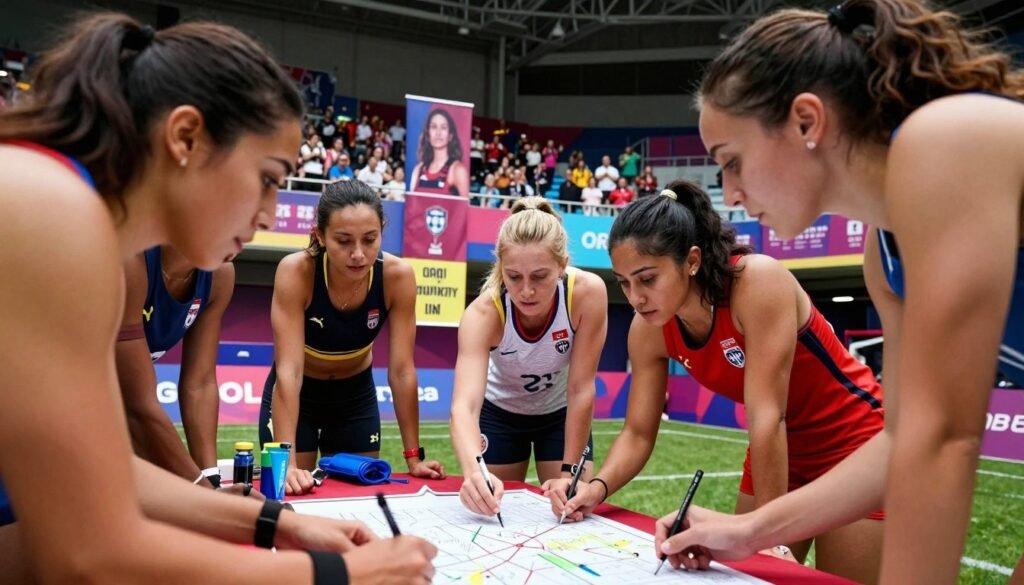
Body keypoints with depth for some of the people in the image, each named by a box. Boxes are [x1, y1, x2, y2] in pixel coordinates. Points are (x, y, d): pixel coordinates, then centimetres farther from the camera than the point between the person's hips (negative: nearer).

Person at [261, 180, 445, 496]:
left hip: (357, 394, 2)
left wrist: (414, 457, -18)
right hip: (294, 395, -2)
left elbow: (402, 371, -21)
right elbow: (288, 371, -33)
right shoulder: (296, 271, -31)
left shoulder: (397, 275, -26)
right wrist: (287, 462, -41)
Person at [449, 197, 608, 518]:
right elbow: (464, 404, -45)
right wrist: (473, 470, -63)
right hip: (499, 412, 0)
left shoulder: (588, 292, -33)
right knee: (494, 511, 10)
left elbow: (581, 389, -26)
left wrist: (569, 472, -23)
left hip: (562, 413, 0)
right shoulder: (483, 313, -34)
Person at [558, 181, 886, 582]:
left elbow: (766, 415, -32)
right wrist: (598, 487, -26)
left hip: (851, 438, -5)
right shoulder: (648, 331, -14)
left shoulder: (758, 280, -32)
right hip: (779, 449, 5)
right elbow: (638, 433, -8)